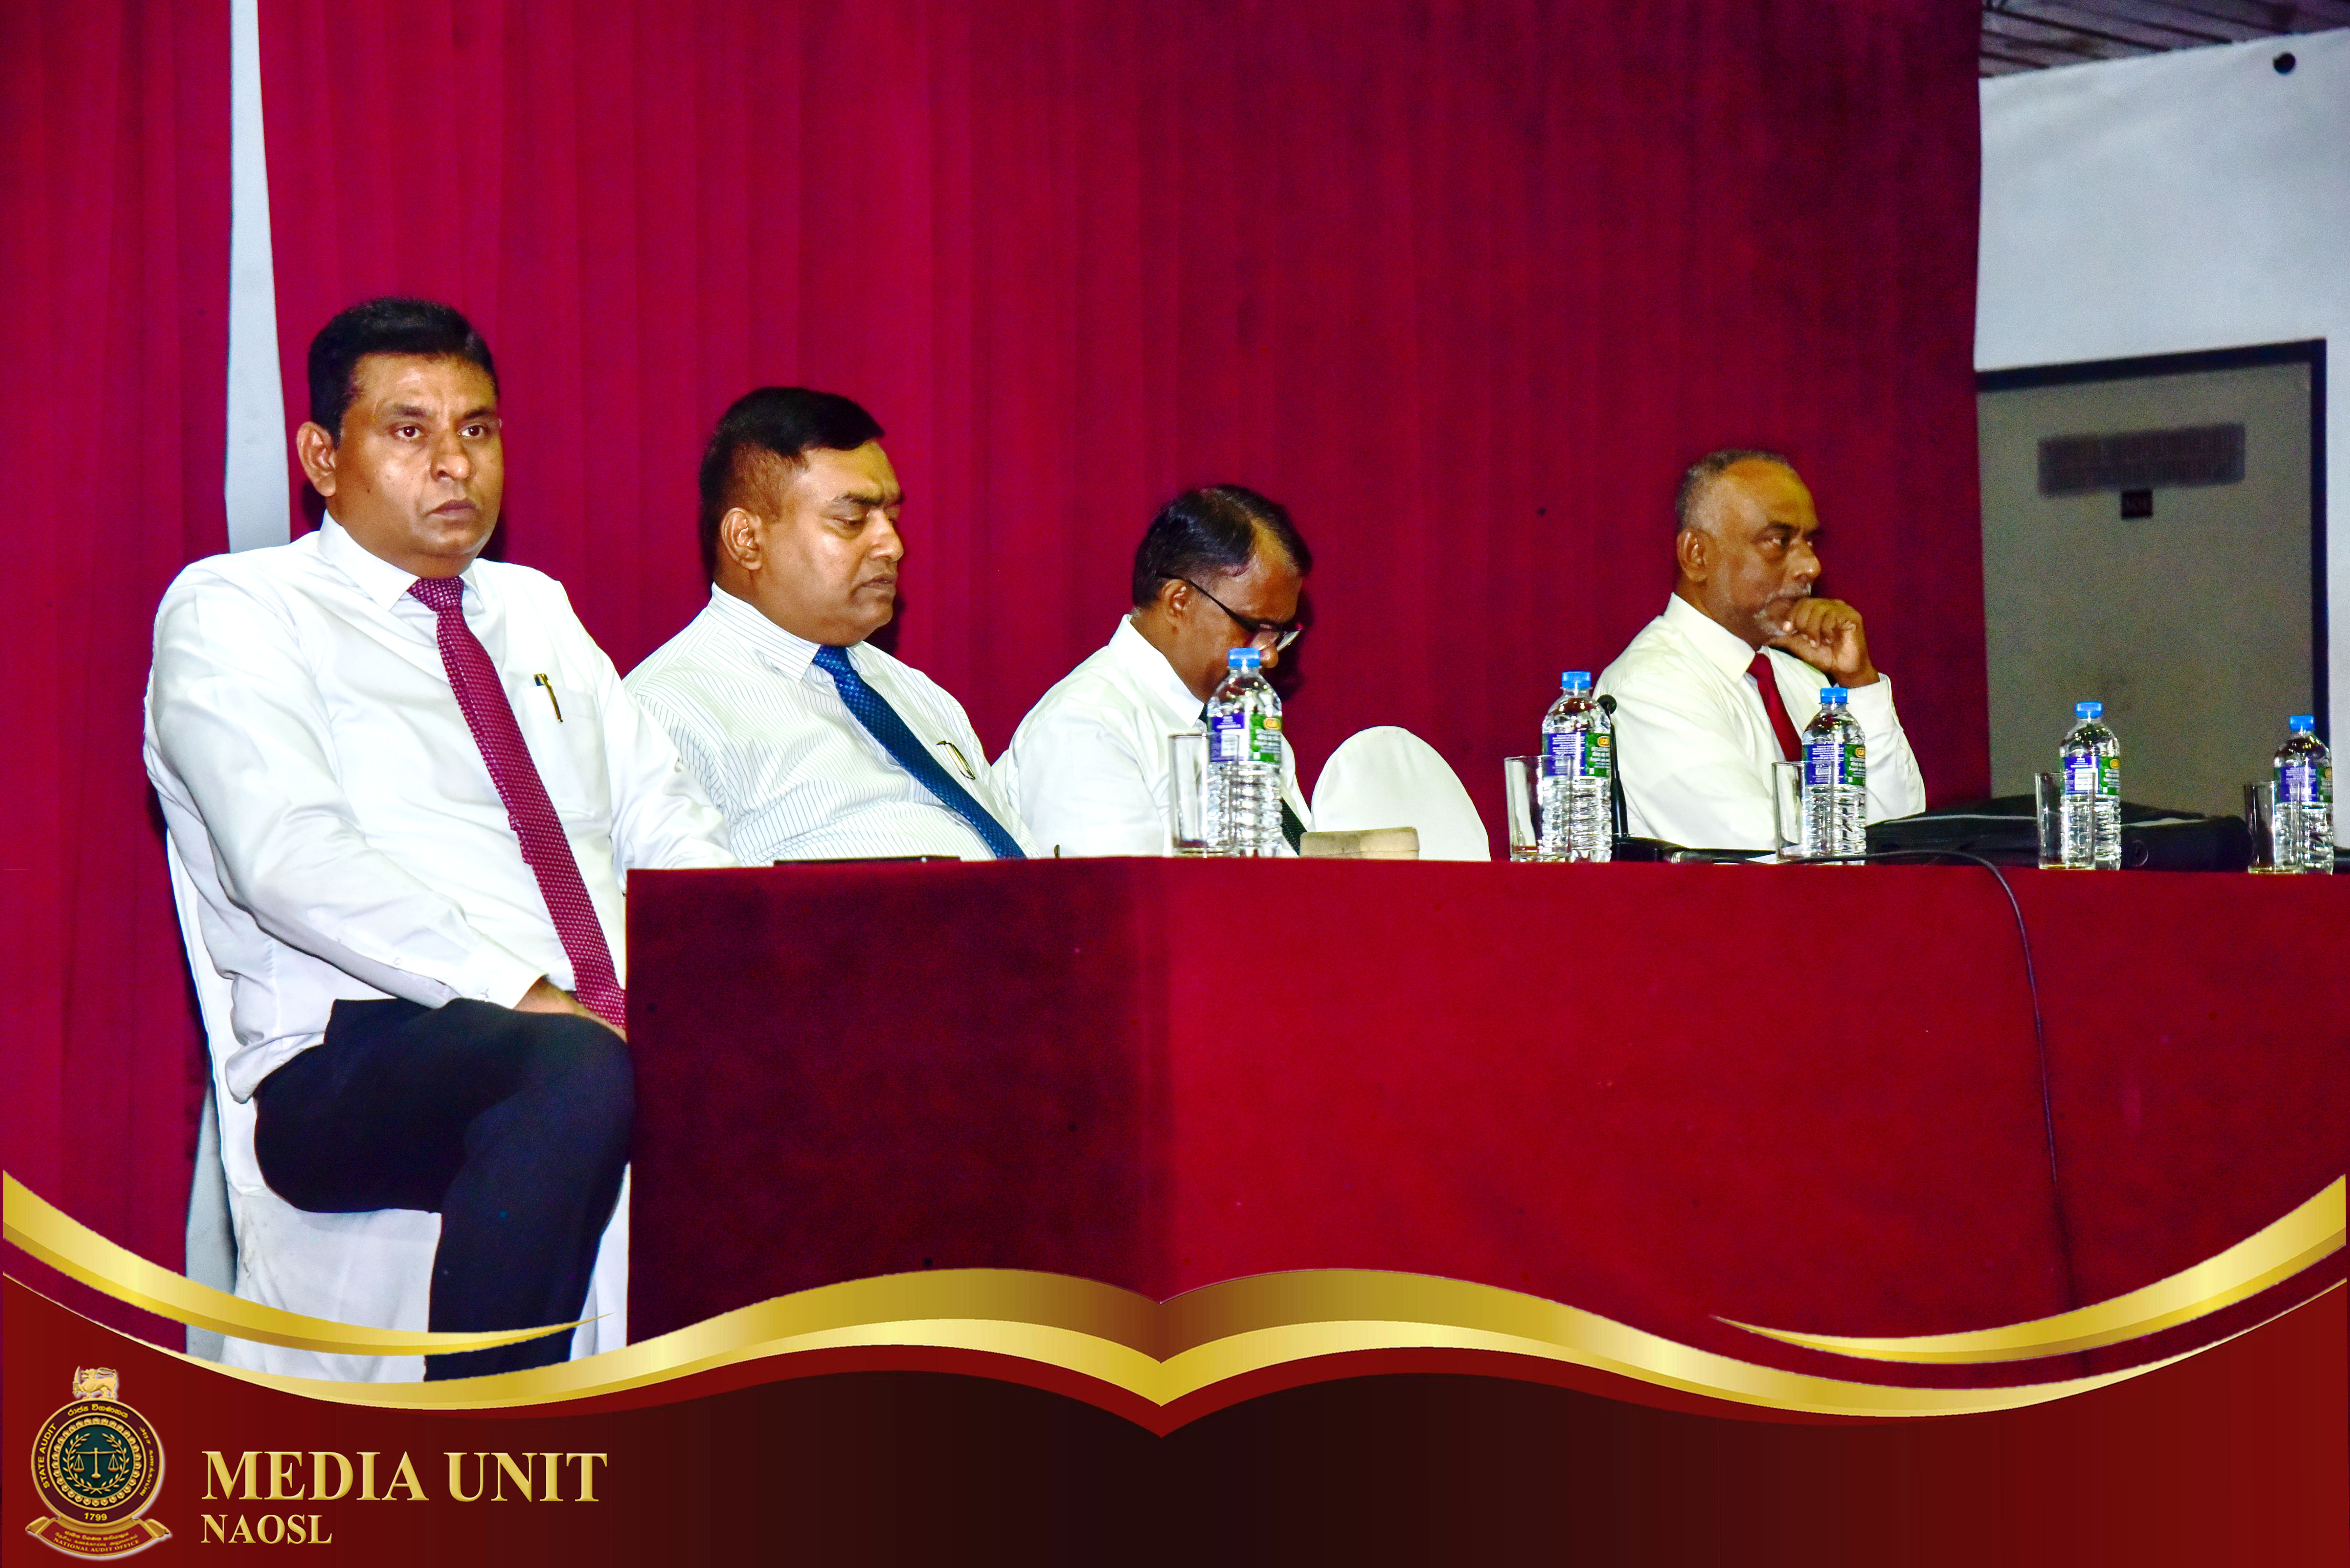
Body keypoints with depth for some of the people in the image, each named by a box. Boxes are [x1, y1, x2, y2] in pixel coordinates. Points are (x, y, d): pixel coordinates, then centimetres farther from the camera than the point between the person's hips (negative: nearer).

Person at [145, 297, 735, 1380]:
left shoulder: (536, 612, 26)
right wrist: (523, 997, -21)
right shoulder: (234, 612, 5)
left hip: (608, 1037, 6)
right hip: (352, 1065, -6)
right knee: (574, 1072, -39)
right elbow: (292, 860, -11)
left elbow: (667, 824, 18)